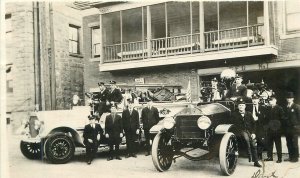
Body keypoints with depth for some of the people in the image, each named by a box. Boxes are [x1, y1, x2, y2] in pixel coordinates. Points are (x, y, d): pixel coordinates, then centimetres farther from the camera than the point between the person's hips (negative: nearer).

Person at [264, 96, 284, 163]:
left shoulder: (279, 108, -3)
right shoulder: (269, 108, 14)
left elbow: (281, 118, -5)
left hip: (277, 128, -6)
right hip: (269, 128, 6)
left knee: (278, 143, -1)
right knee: (269, 143, 8)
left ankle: (279, 158, 5)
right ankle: (270, 157, 18)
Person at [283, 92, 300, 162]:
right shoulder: (285, 107, 12)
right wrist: (284, 127, 7)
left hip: (294, 128, -5)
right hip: (287, 129, 5)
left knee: (294, 143, -1)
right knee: (289, 143, 8)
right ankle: (290, 157, 15)